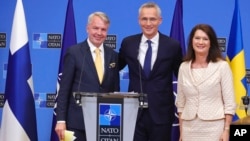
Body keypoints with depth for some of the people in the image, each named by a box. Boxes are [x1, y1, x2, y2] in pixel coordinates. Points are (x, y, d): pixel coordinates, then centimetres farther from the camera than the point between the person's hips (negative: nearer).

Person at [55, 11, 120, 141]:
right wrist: (61, 120, -8)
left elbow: (115, 90, 13)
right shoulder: (73, 52, -2)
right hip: (77, 121, -3)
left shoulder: (113, 55, 9)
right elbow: (64, 88, -4)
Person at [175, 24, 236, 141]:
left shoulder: (222, 66, -4)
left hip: (214, 128, -3)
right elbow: (180, 103, 10)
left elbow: (229, 102, -4)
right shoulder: (184, 67, 6)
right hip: (190, 129, 3)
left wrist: (226, 130, -9)